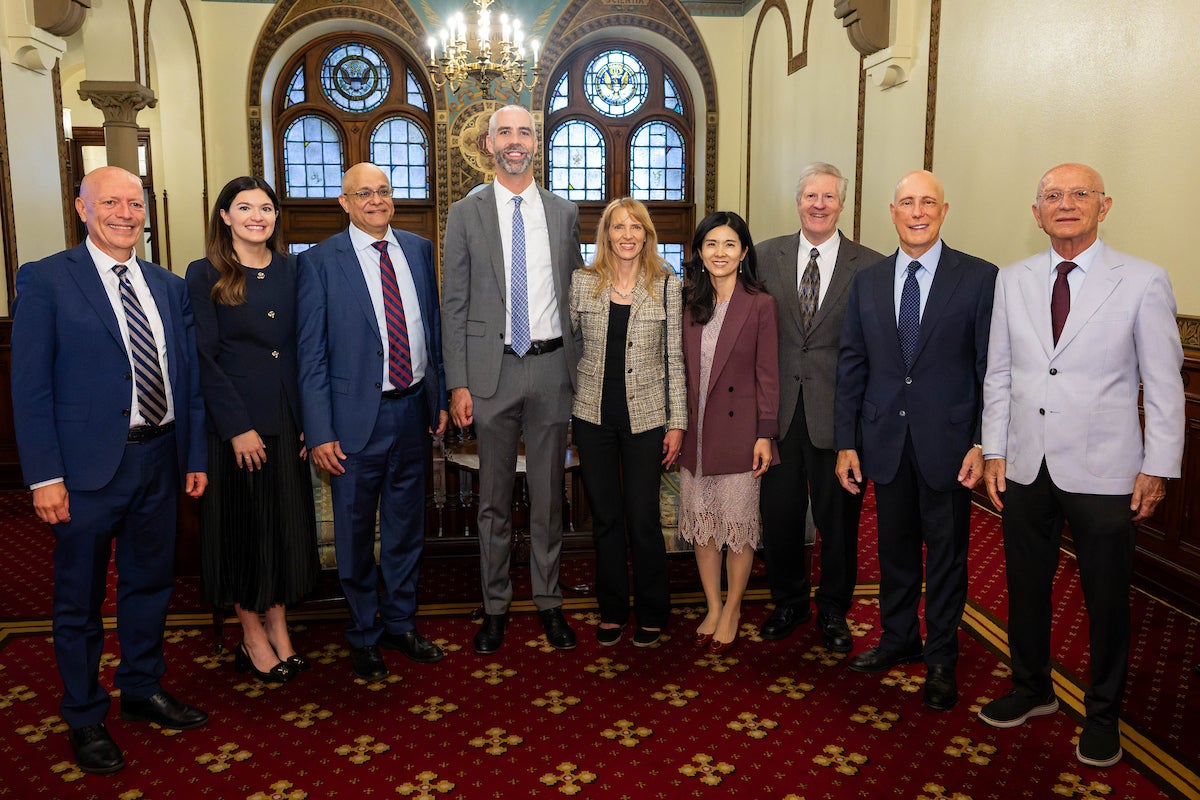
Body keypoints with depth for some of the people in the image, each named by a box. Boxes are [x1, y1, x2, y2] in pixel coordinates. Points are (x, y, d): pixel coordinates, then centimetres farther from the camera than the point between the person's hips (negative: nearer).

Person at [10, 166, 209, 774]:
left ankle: (143, 689, 37)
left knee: (149, 582, 18)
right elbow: (30, 387, -9)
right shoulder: (45, 280, -6)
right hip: (89, 466, -5)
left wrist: (196, 456, 8)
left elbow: (188, 377, 11)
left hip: (159, 459, 5)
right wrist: (44, 477, -14)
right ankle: (84, 717, 27)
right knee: (80, 598, 10)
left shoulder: (168, 286, 9)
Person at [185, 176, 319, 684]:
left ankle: (279, 628, 24)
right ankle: (253, 638, 19)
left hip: (288, 416, 4)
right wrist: (237, 426, -14)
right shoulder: (205, 275, -5)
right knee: (241, 524, 6)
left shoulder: (289, 271, 7)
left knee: (287, 522, 10)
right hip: (234, 422, -4)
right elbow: (204, 357, -9)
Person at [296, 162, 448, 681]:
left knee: (406, 526, 16)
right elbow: (311, 354, -8)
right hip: (357, 415, -4)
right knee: (356, 533, 9)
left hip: (414, 408, 4)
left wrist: (441, 398, 9)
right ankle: (364, 634, 28)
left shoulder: (419, 250, 7)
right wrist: (319, 432, -12)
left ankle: (400, 622, 34)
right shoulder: (320, 262, -6)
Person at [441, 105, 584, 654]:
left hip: (552, 366, 1)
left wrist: (579, 367, 5)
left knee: (549, 493, 9)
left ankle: (548, 602, 24)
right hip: (491, 368, -1)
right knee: (494, 496, 8)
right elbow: (454, 305, 0)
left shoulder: (564, 213, 8)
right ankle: (495, 606, 22)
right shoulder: (466, 214, 3)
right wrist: (458, 383, -6)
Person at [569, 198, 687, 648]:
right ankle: (612, 611, 25)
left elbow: (675, 357, 0)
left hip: (646, 417, -1)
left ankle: (651, 614, 21)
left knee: (644, 520, 1)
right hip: (593, 416, 2)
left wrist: (677, 423, -2)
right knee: (605, 517, 10)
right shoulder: (582, 282, 2)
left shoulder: (666, 285, -1)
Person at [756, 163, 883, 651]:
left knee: (838, 517, 10)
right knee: (779, 512, 11)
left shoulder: (870, 266, -1)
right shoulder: (766, 256, 5)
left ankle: (833, 610, 30)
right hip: (779, 408, 2)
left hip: (836, 411, -2)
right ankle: (789, 602, 33)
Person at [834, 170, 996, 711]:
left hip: (948, 443, -3)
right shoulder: (867, 282, 6)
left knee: (946, 554, 10)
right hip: (885, 443, 3)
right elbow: (851, 366, 6)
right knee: (894, 548, 16)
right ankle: (898, 640, 35)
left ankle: (940, 658, 26)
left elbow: (992, 368, -5)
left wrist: (983, 444, -11)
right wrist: (846, 443, 2)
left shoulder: (979, 278, -4)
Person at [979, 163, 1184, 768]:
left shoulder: (1143, 282, -5)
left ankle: (1103, 716, 31)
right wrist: (994, 452, 4)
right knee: (1025, 588, 16)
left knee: (1106, 600, 10)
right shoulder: (1012, 281, 5)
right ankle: (1032, 690, 38)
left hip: (1103, 473, -3)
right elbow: (998, 374, 8)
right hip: (1025, 468, 3)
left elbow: (1164, 384, -4)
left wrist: (1157, 468, -7)